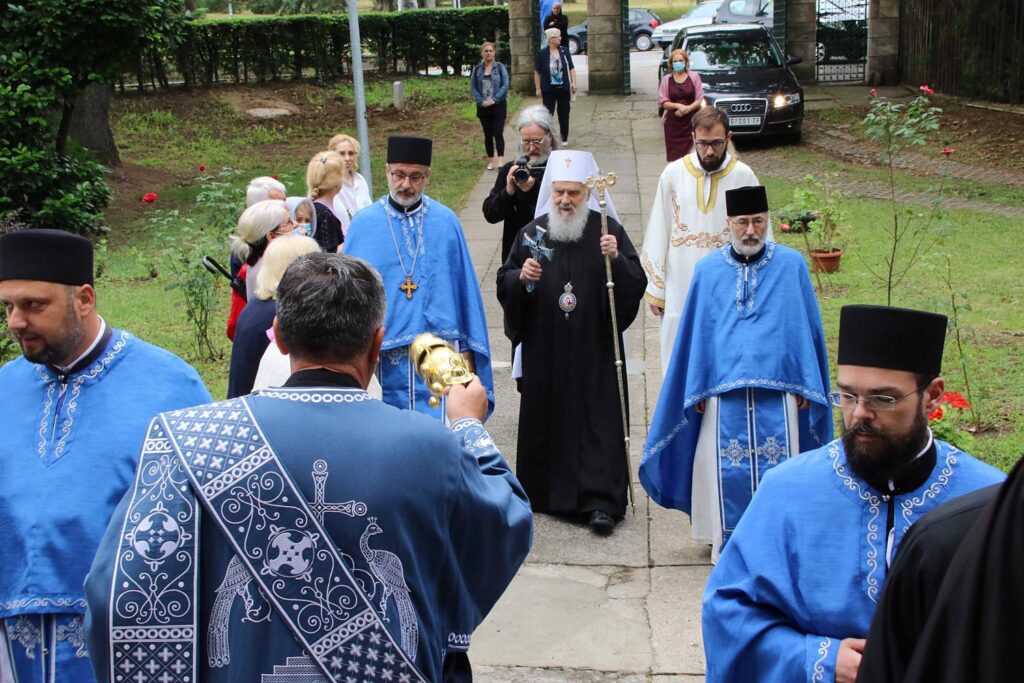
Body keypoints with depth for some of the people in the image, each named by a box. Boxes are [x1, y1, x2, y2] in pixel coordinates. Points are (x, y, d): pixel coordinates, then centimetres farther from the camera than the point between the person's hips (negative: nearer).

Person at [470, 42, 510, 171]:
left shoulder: (500, 67, 0)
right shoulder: (477, 70, 5)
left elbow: (505, 85, -6)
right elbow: (473, 88, 4)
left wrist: (494, 99, -15)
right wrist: (481, 101, -10)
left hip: (498, 105, -2)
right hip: (483, 107, 2)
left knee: (498, 133, -12)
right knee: (488, 135, 6)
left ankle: (501, 160, -14)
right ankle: (491, 161, 15)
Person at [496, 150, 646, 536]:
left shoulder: (608, 231, -2)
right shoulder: (532, 233, 5)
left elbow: (637, 285, -7)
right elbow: (503, 285, 8)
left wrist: (616, 260, -25)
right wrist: (521, 277, -14)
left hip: (595, 349, -2)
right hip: (544, 350, 2)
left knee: (599, 421, -2)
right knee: (545, 418, 9)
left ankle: (601, 501, 3)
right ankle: (546, 491, 24)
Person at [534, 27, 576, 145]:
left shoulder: (564, 51, 2)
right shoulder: (542, 53, -6)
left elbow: (571, 68, 8)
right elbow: (537, 72, -1)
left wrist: (573, 83, -1)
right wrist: (538, 88, -3)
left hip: (563, 88, 2)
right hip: (548, 89, -2)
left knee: (564, 114, 8)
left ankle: (564, 139, 19)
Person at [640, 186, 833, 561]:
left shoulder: (791, 265, 2)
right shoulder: (708, 270, 4)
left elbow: (807, 328, 6)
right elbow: (696, 334, 8)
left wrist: (806, 385, 3)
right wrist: (697, 389, 5)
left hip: (778, 389, 0)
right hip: (724, 389, 1)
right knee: (728, 472, 3)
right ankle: (729, 543, 16)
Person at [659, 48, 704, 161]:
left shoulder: (694, 76, 4)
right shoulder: (666, 79, 8)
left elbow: (700, 99, 1)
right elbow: (663, 102, 2)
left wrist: (688, 108, -15)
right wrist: (678, 106, -15)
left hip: (691, 122, -1)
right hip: (672, 123, 1)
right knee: (674, 155, -2)